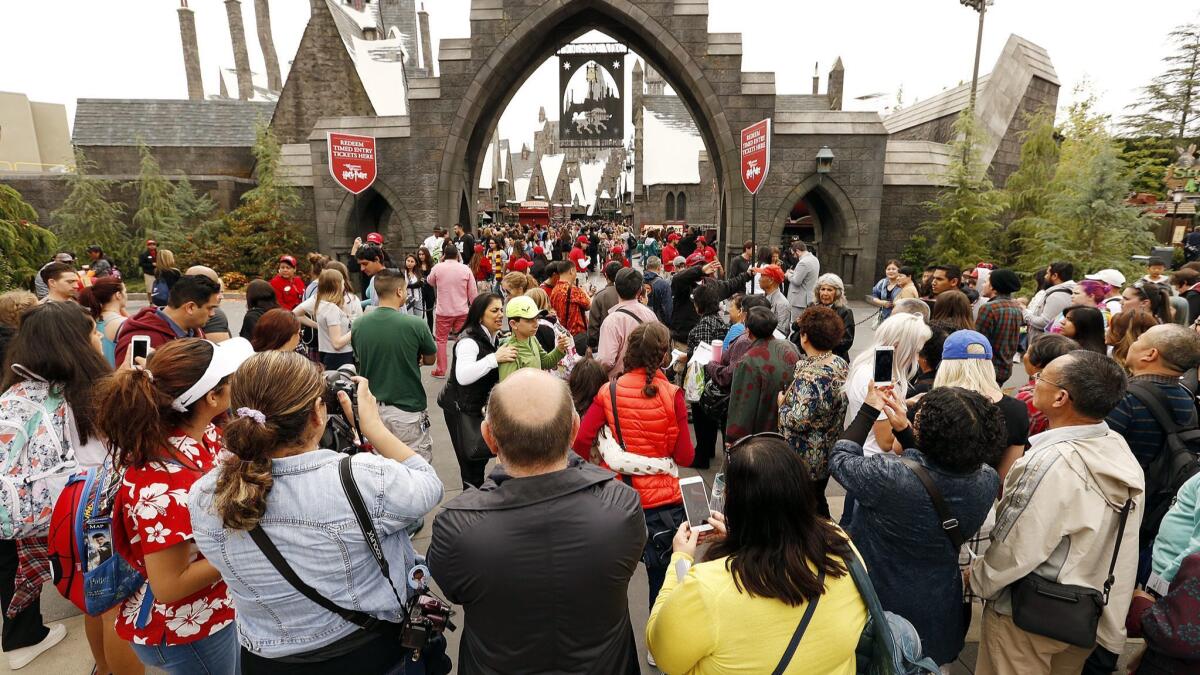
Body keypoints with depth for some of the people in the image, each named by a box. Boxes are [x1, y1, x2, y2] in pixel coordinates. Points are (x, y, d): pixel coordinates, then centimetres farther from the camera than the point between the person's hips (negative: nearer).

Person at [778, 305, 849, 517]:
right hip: (830, 452, 8)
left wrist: (782, 403, -11)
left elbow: (797, 421, -31)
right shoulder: (841, 364, -2)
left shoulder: (809, 375, -29)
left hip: (805, 460, -8)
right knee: (818, 500, 26)